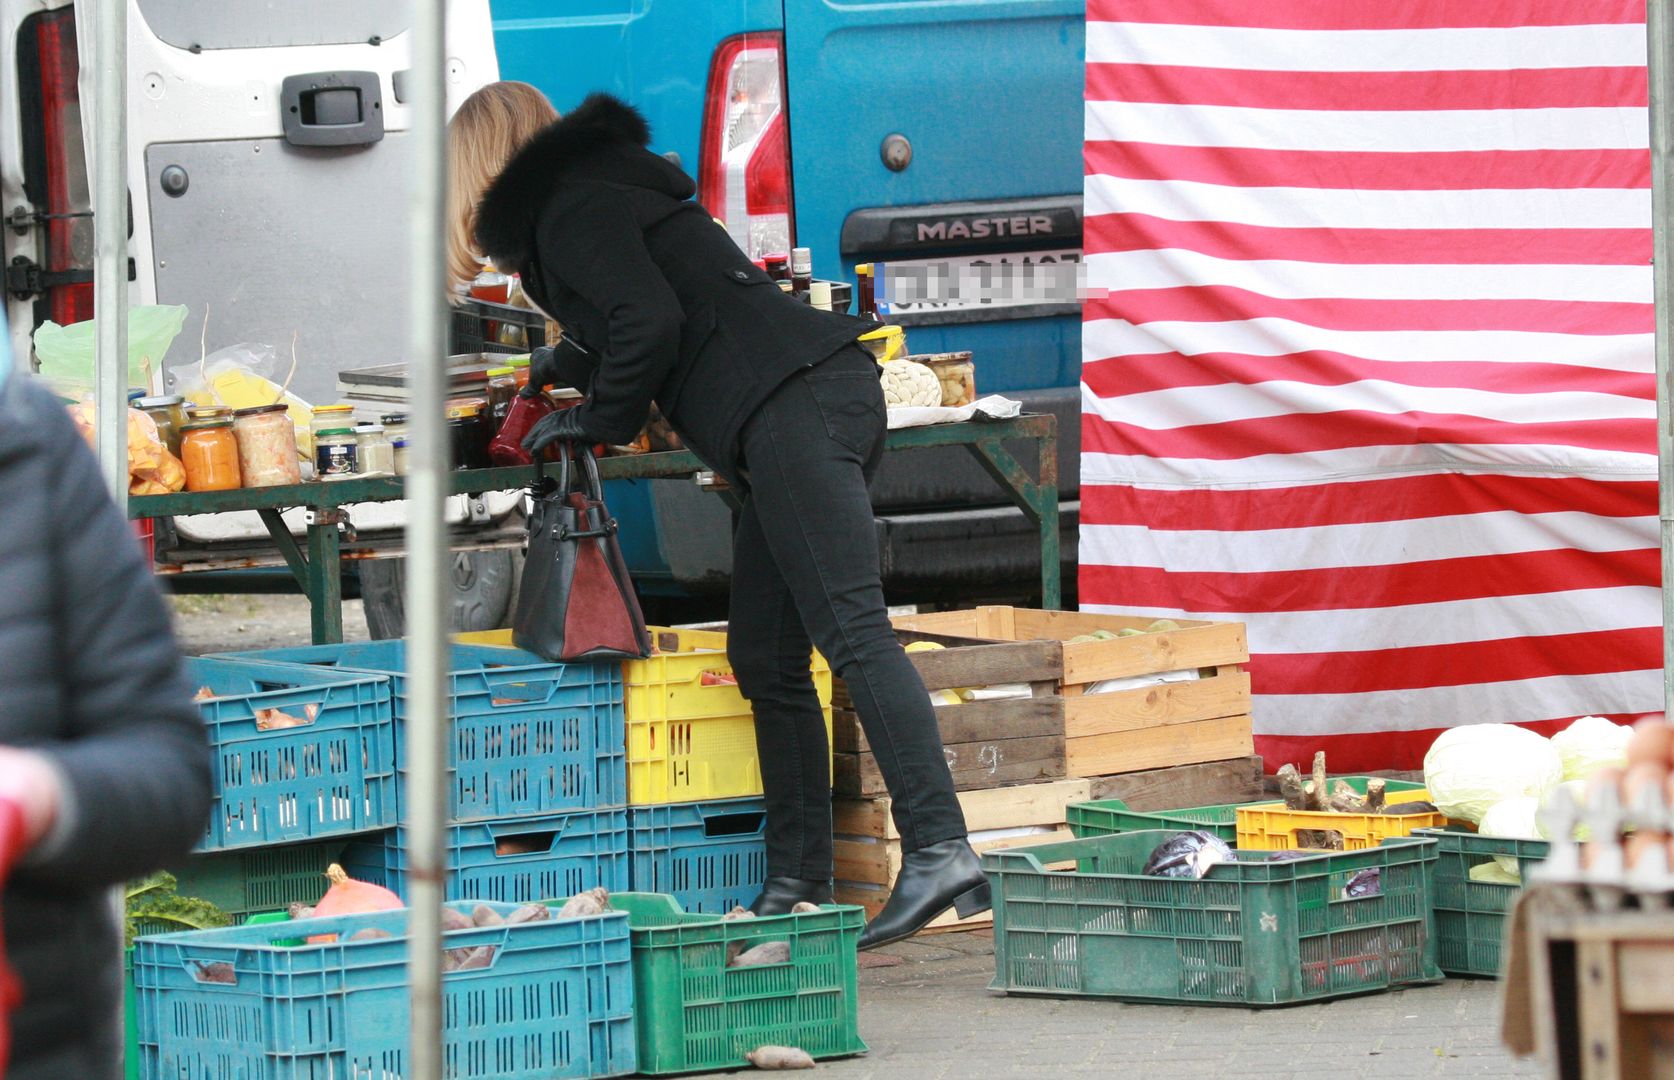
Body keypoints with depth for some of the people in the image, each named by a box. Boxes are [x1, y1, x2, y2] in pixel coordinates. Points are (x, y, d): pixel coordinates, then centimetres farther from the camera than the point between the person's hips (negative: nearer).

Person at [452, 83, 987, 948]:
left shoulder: (569, 210, -1)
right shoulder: (599, 187, 29)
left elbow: (649, 324, -14)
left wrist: (595, 419, 3)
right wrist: (563, 368, 63)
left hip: (794, 409, -10)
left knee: (851, 632, -18)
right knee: (765, 659, 10)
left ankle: (938, 851, -28)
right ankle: (798, 886, 9)